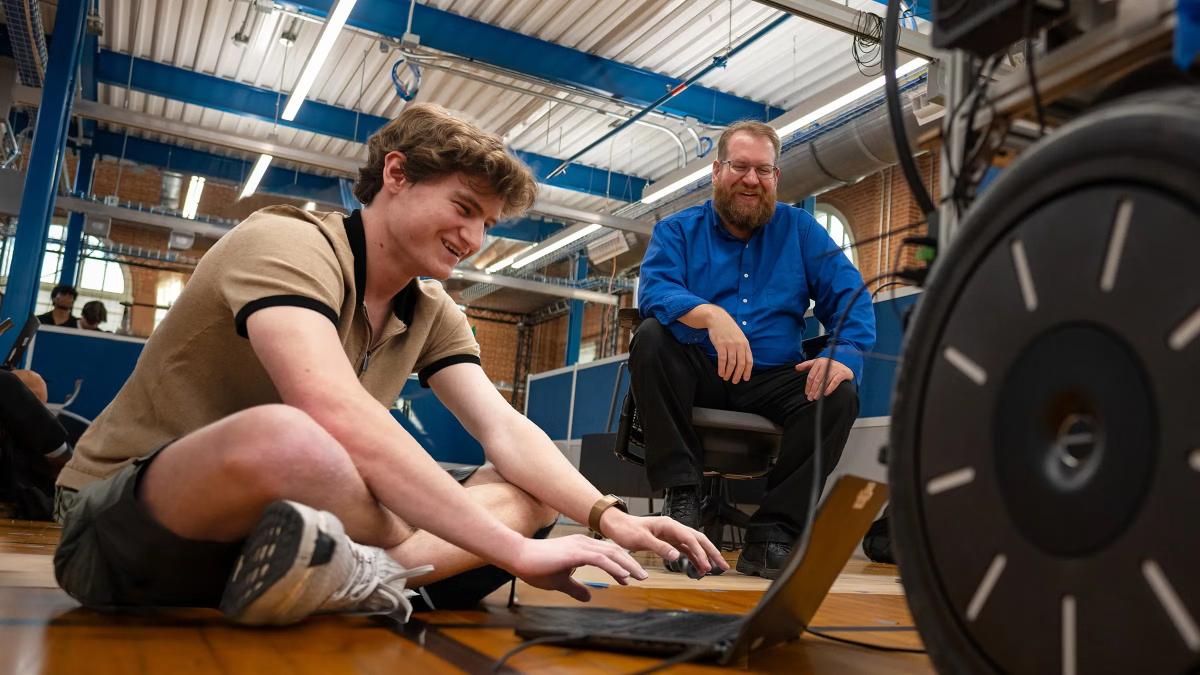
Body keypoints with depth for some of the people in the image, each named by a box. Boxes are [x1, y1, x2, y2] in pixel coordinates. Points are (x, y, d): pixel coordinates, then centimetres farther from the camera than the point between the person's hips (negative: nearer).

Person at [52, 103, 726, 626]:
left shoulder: (433, 315, 5)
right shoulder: (286, 245, -19)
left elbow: (506, 431, -3)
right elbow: (342, 421, -34)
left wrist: (609, 517, -20)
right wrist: (514, 550, -33)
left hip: (303, 526, 8)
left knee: (528, 492, -4)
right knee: (282, 439, -42)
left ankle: (355, 575, -24)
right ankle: (403, 573, -16)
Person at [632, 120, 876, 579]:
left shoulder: (800, 230, 11)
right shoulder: (678, 230, 6)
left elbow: (850, 297, 1)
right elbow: (654, 290, -14)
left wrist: (844, 354, -21)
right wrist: (711, 315, -35)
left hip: (774, 380, 2)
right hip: (699, 377, -1)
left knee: (840, 395, -25)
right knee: (651, 337, -29)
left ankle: (771, 533, -19)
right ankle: (682, 498, -24)